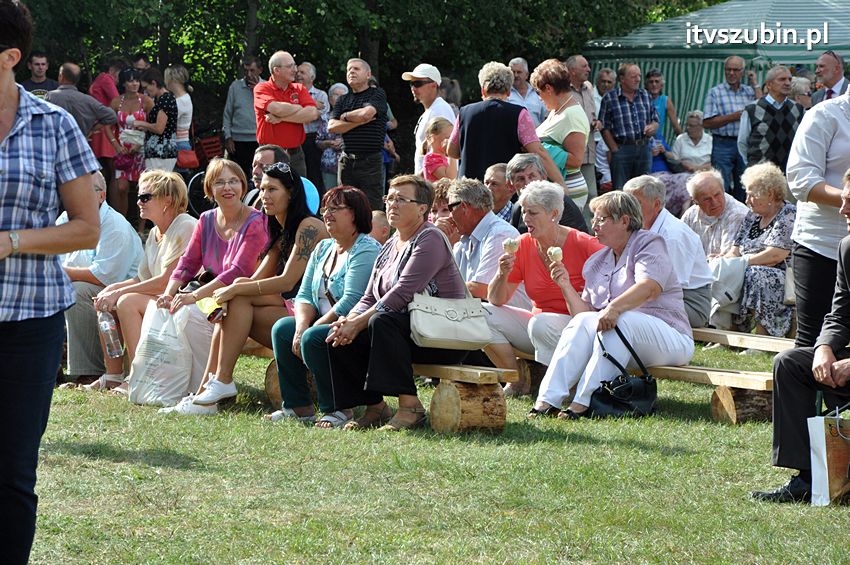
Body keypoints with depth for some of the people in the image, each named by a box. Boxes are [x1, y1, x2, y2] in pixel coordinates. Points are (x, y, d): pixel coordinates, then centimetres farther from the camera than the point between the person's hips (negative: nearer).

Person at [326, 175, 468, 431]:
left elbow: (402, 294, -22)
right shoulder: (390, 246, 17)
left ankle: (410, 406, -31)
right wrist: (349, 321, -8)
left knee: (382, 321, -33)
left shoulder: (430, 240, -12)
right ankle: (375, 407, 0)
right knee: (340, 338, -7)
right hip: (409, 330, 9)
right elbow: (369, 299, 14)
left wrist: (358, 323, -20)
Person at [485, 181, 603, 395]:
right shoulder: (523, 246, 2)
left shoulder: (583, 245, -12)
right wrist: (502, 274, -18)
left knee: (540, 324, -35)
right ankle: (517, 381, -4)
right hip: (538, 320, 6)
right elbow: (496, 301, 4)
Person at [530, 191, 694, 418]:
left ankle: (584, 403, -40)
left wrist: (615, 308, -36)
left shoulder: (649, 244, 0)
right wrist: (566, 287, -2)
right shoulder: (597, 262, 20)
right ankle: (548, 399, -35)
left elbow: (650, 288, -21)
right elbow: (584, 313, 14)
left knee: (619, 322, -33)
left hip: (670, 337, -5)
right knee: (583, 322, -21)